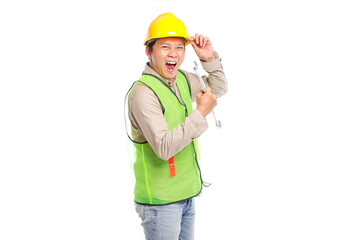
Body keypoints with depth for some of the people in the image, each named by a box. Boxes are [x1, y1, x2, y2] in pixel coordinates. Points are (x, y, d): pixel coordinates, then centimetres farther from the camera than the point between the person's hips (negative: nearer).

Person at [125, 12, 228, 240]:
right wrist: (200, 113, -25)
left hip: (186, 193, 8)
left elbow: (218, 89, 20)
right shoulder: (143, 92, -22)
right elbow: (164, 148, -29)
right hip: (159, 200, -8)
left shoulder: (182, 78, 3)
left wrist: (210, 59, 3)